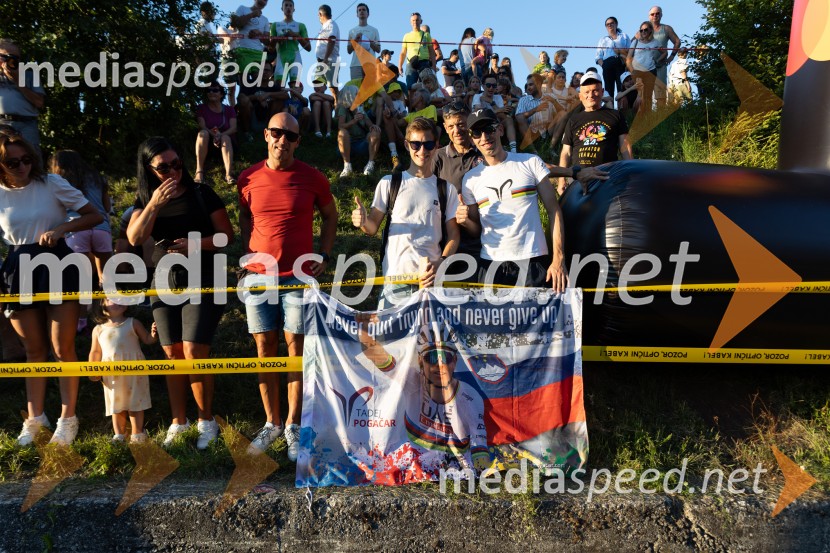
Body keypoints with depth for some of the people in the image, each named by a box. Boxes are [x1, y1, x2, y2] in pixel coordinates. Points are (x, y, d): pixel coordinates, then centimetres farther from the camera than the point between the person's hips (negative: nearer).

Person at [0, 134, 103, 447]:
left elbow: (95, 216, -3)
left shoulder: (51, 184, -5)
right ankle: (35, 418, 23)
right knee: (34, 350, 11)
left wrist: (60, 229, -18)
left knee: (62, 349, 0)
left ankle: (68, 419, 12)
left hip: (57, 265, -2)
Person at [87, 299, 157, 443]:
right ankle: (119, 435, 24)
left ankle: (137, 435, 14)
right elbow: (95, 352, 10)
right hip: (112, 376, 2)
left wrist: (153, 334, -17)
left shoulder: (133, 323, 0)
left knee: (135, 404, 5)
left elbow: (147, 339, 5)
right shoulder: (98, 330, 4)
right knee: (117, 406, 12)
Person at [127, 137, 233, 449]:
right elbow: (135, 239, -9)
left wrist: (195, 244, -19)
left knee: (194, 352, -9)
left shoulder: (202, 194, -3)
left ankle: (206, 421, 6)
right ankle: (178, 421, 19)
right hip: (164, 283, 4)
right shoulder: (146, 200, 6)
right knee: (172, 354, 7)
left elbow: (226, 235, -4)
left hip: (201, 281, -4)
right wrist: (154, 204, -20)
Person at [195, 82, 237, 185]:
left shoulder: (229, 109, 10)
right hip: (207, 143, 0)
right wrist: (214, 134, -30)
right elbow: (202, 127, -9)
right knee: (203, 133, -32)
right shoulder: (202, 108, 8)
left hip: (225, 141, 0)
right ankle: (199, 171, -40)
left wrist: (220, 135, -26)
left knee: (225, 137, -33)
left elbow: (233, 128, -6)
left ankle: (229, 174, -52)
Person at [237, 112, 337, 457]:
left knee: (296, 348, 0)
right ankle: (272, 423, 20)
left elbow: (330, 216, 11)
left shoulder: (312, 178, -2)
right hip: (258, 275, 2)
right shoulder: (249, 178, 3)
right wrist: (247, 254, 6)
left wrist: (324, 256, 2)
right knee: (265, 347, 7)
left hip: (299, 276, -2)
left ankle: (293, 426, 11)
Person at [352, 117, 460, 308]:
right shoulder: (389, 183, 5)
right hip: (395, 278, -1)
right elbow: (373, 228, 6)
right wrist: (363, 222, -17)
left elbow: (453, 235, 9)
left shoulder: (446, 189, 8)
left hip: (431, 278, 1)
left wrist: (440, 263, -8)